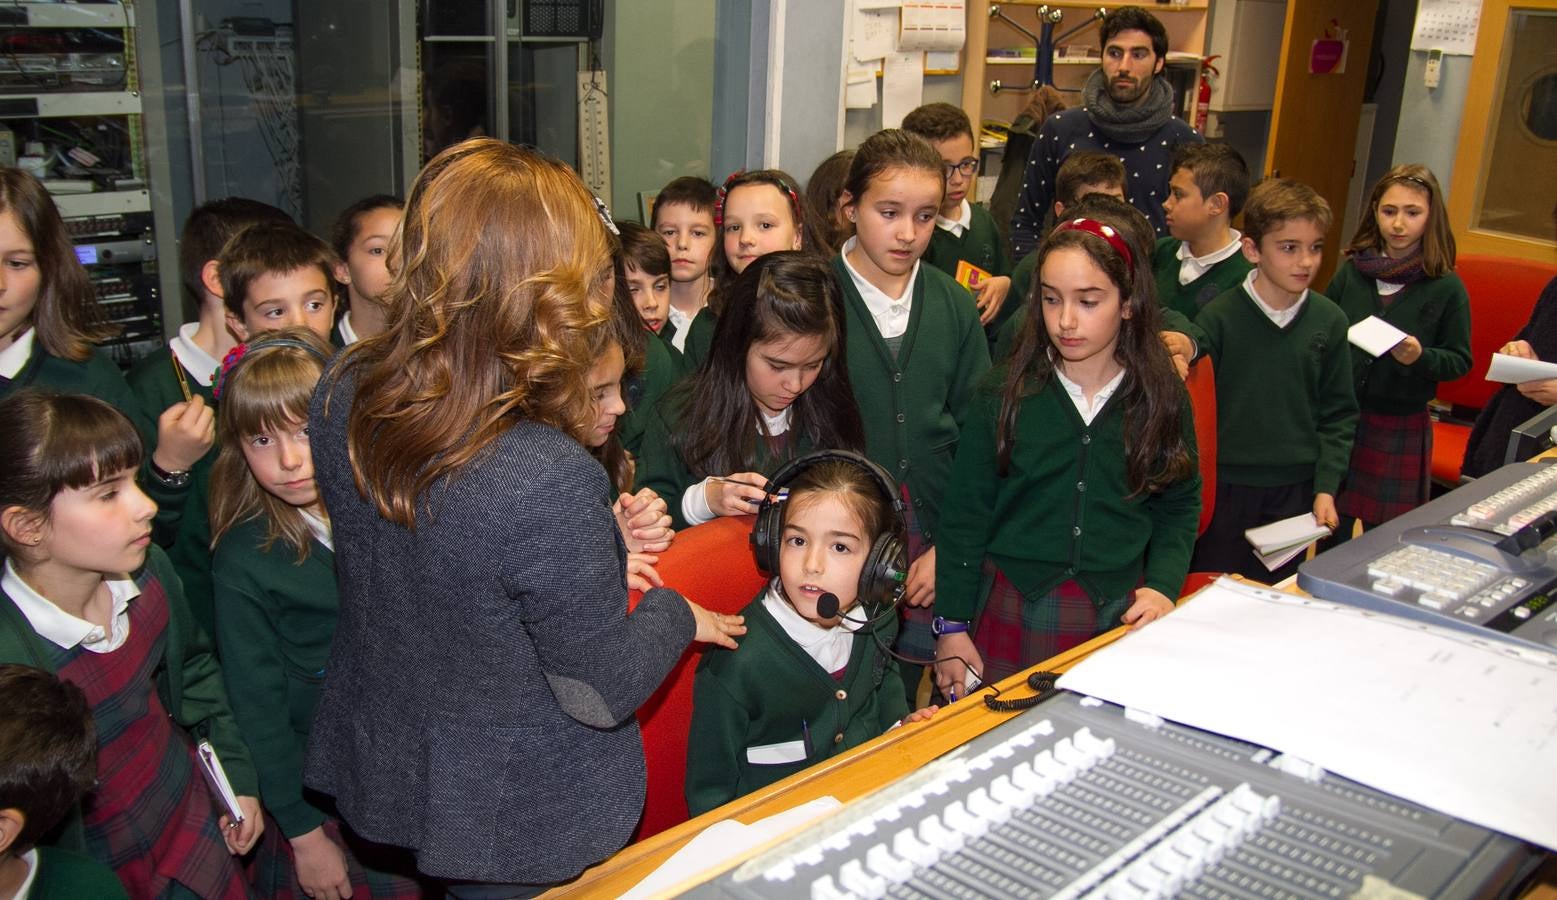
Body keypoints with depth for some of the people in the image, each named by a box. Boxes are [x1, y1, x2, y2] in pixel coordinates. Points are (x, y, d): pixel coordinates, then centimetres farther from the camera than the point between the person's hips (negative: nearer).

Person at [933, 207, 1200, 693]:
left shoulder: (1162, 398, -1)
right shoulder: (1005, 392, -5)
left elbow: (1180, 508, 9)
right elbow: (964, 515, -3)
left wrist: (1162, 586, -7)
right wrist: (952, 626, -3)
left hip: (1116, 619, 1)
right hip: (1011, 612, -1)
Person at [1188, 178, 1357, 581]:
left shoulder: (1330, 321, 0)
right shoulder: (1221, 315, -9)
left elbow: (1339, 413, 5)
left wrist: (1326, 487, -1)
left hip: (1294, 490, 2)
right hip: (1225, 485, -2)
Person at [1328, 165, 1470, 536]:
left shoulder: (1446, 287, -5)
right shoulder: (1351, 272, 2)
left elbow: (1460, 360, 0)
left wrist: (1420, 357, -21)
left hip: (1401, 426, -2)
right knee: (1332, 529, 9)